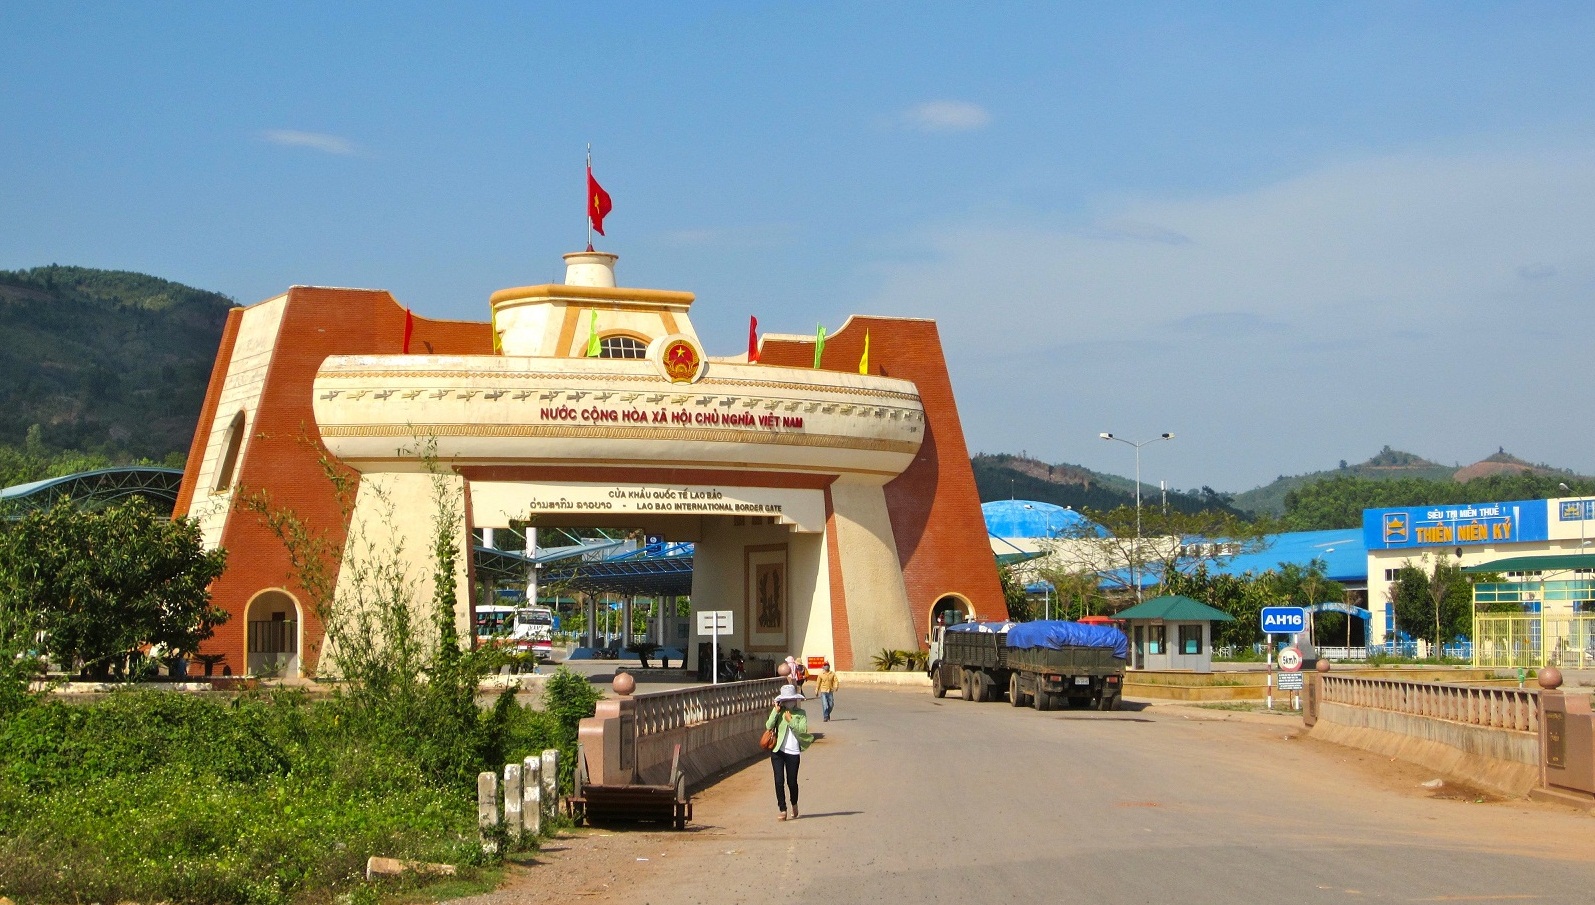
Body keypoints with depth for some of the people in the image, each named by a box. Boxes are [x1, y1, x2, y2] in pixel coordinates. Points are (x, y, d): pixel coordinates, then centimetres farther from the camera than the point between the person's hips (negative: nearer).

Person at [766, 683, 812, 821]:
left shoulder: (800, 713, 2)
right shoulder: (778, 712, 4)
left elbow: (803, 730, -9)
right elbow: (768, 726, -9)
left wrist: (790, 721, -16)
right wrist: (776, 712, -14)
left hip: (793, 752, -1)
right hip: (778, 751, 1)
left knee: (791, 782, 5)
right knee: (779, 781, -4)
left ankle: (794, 806, 32)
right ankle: (783, 810, 3)